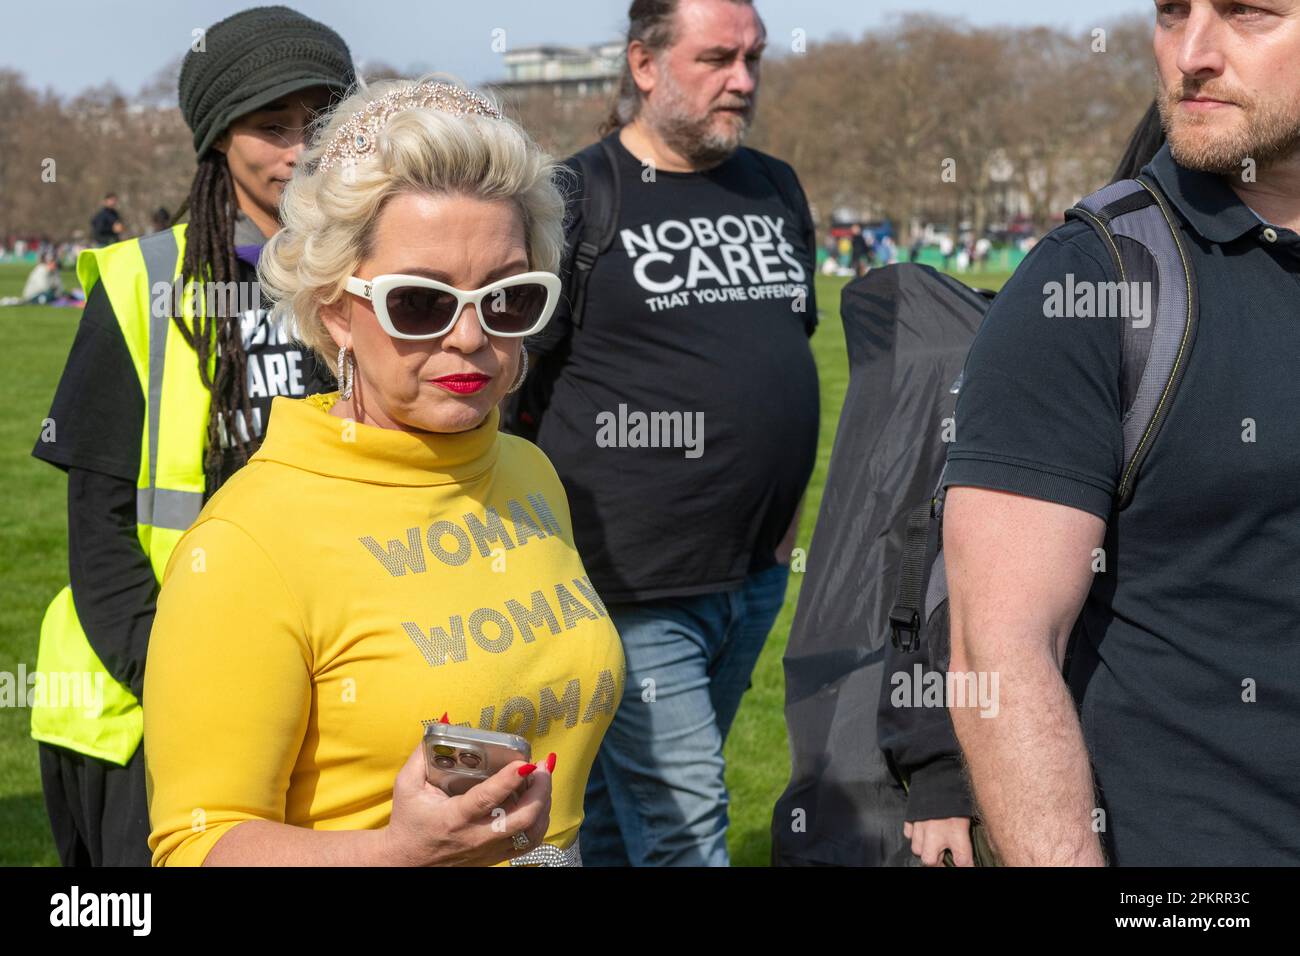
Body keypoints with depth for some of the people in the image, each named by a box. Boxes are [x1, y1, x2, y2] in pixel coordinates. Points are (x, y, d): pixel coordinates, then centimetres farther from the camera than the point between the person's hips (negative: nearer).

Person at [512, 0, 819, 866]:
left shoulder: (777, 190, 13)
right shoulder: (577, 201, -8)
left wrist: (788, 505, 17)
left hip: (756, 574, 6)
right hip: (632, 583, -6)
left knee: (626, 809, 17)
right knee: (685, 823, -5)